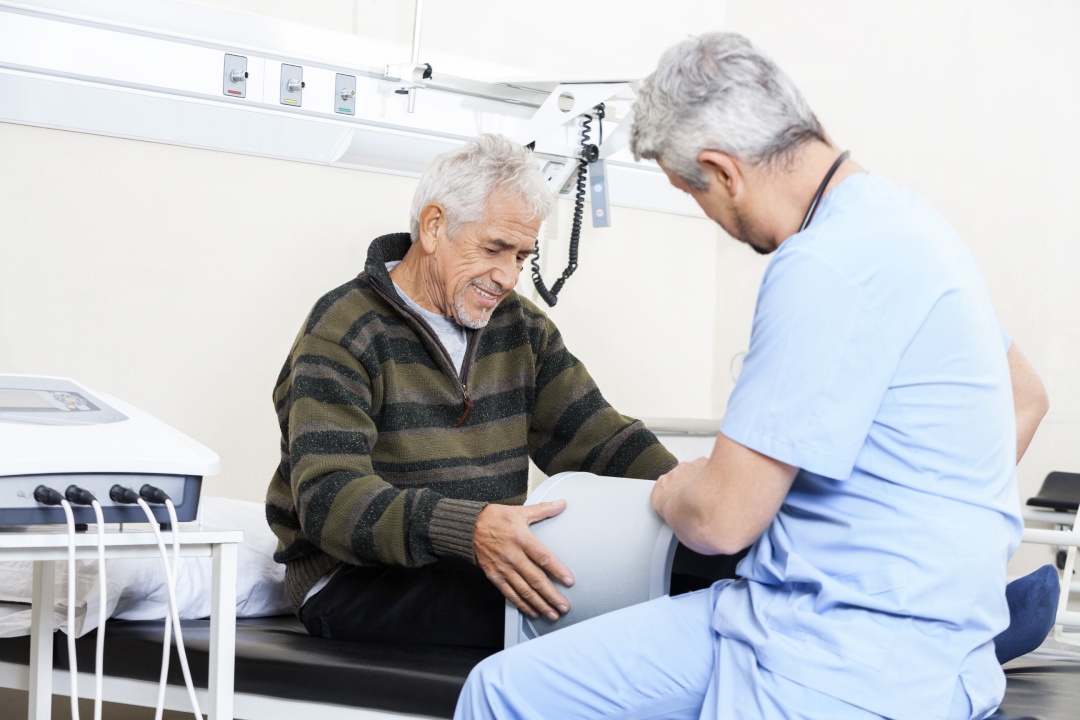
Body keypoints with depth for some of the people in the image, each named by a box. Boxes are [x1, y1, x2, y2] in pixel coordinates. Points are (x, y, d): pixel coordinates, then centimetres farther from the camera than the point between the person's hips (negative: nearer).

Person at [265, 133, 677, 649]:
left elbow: (596, 436, 10)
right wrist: (469, 529, -37)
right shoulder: (344, 331, -8)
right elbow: (328, 500, -20)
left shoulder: (521, 327, 15)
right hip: (356, 582, -6)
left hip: (490, 566, 7)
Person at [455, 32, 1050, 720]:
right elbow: (1026, 394, 28)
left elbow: (721, 517, -17)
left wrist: (671, 489, 6)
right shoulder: (895, 211, 13)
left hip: (858, 664, -10)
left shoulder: (825, 267, -20)